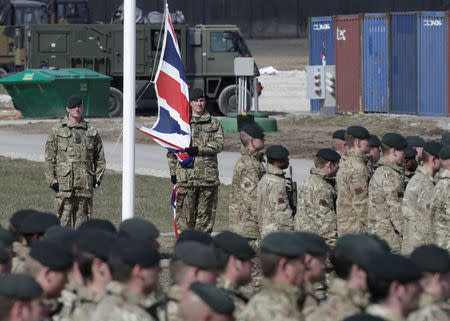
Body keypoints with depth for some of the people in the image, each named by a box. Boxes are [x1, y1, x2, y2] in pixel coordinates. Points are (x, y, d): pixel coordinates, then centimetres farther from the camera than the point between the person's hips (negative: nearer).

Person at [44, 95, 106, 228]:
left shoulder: (91, 131, 11)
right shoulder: (57, 130, 4)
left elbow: (100, 157, 19)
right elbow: (49, 157, 3)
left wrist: (98, 177, 9)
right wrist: (51, 180, -4)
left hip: (85, 184, 2)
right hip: (64, 181, -2)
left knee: (82, 218, 4)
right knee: (64, 218, -4)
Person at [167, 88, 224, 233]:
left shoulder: (214, 124, 13)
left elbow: (219, 144, -3)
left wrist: (199, 149, -16)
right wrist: (173, 171, 5)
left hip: (208, 176, 1)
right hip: (186, 176, -1)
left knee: (205, 214, 4)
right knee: (185, 214, -5)